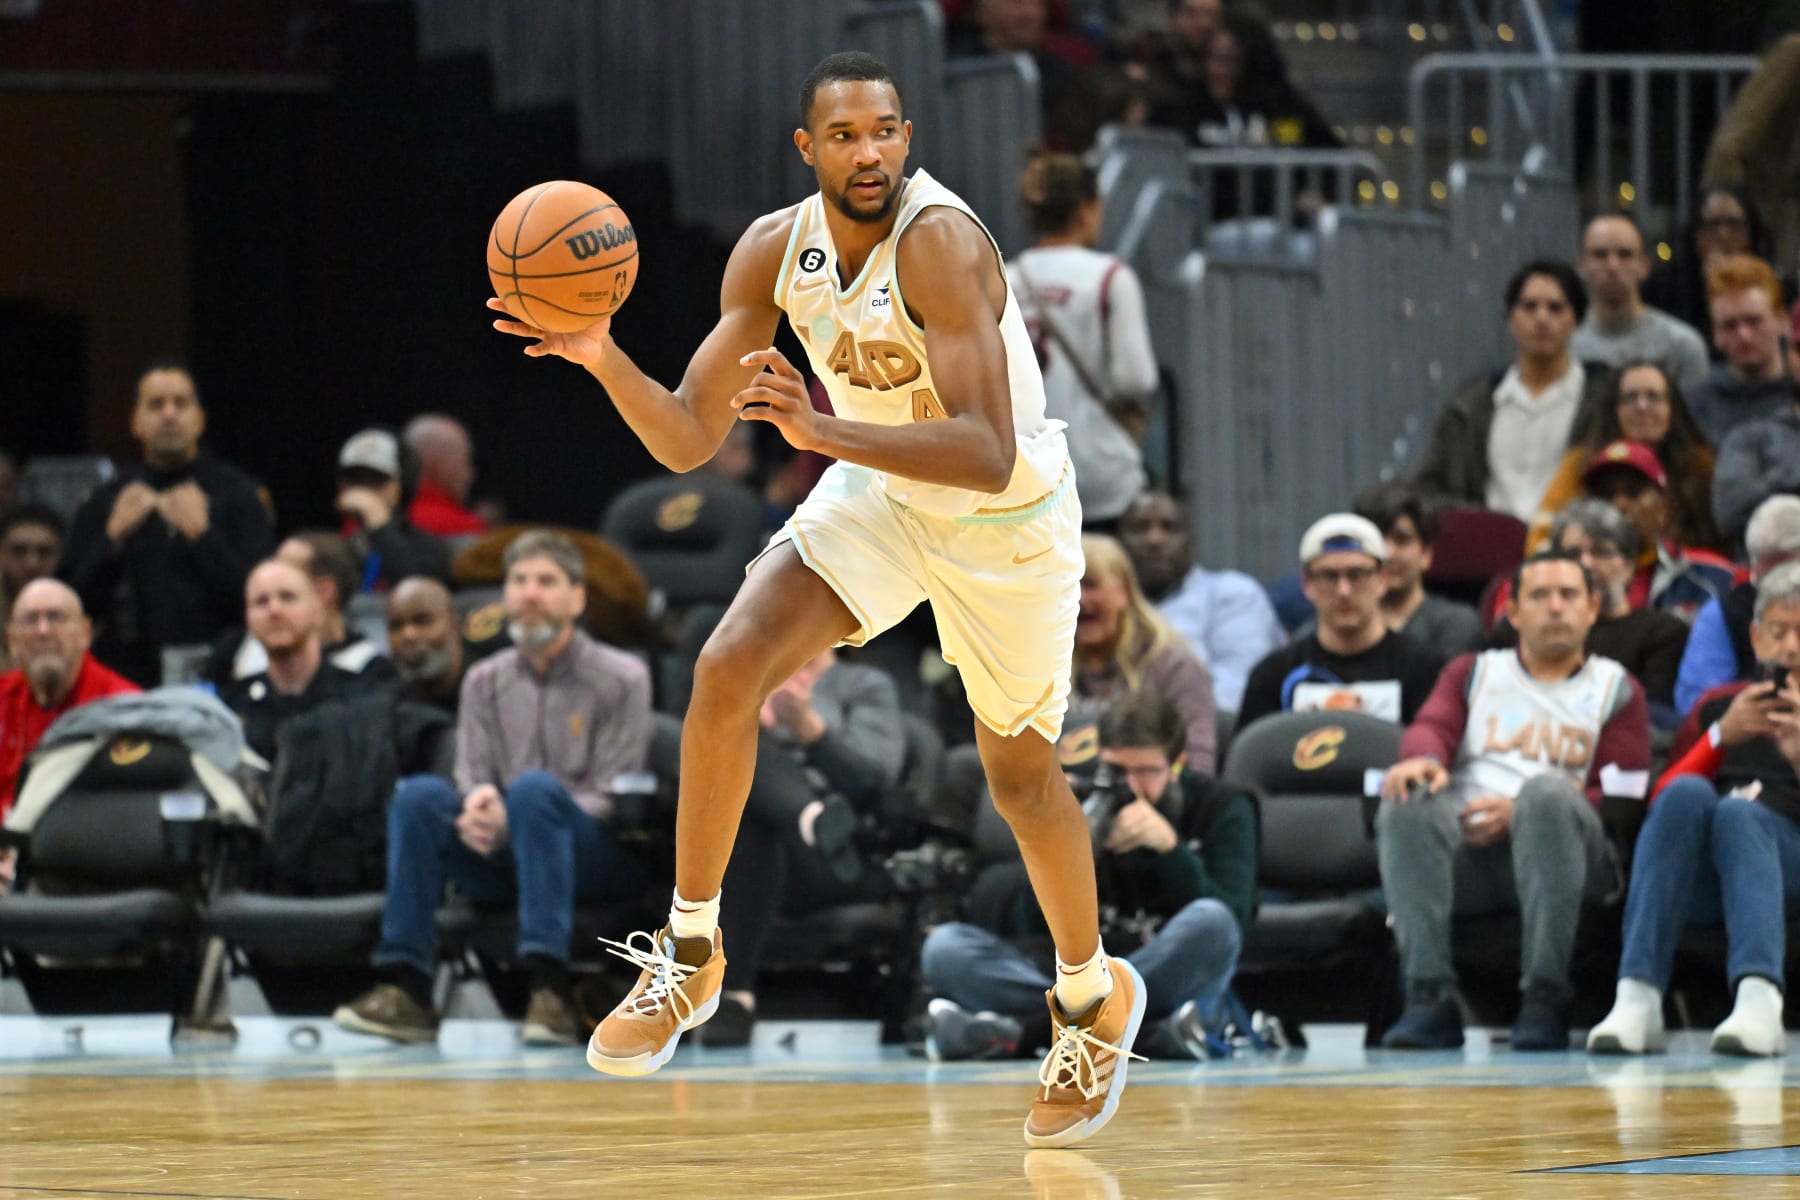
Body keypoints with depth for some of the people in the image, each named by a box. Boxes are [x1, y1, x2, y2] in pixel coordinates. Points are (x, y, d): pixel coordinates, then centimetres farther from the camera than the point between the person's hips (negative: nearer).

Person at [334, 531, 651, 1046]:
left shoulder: (621, 679, 2)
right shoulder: (485, 682, 15)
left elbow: (610, 800, -7)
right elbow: (474, 776, 8)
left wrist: (510, 823, -22)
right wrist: (478, 804, -19)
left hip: (597, 859, -4)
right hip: (503, 864, 4)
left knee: (533, 789, -35)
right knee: (419, 795, -23)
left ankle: (550, 984, -43)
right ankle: (405, 987, -29)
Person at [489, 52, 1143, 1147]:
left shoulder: (941, 243, -32)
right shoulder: (774, 250, -13)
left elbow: (987, 456, -40)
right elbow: (688, 441, -10)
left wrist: (825, 429, -50)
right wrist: (604, 360, -28)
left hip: (1010, 513, -4)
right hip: (879, 493, 5)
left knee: (1020, 772, 8)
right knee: (728, 668, -17)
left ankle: (1097, 998, 35)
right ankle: (691, 955, -2)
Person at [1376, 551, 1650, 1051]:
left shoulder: (1615, 690, 21)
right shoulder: (1473, 673, 28)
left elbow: (1621, 801, 6)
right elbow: (1433, 726, 7)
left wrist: (1523, 811, -11)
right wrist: (1422, 759, -20)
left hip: (1562, 847, -2)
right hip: (1465, 849, 2)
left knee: (1548, 791, -35)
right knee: (1406, 803, -30)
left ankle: (1543, 1003, -36)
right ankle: (1430, 1000, -36)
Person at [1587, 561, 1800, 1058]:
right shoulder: (1719, 705, 26)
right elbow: (1659, 801, 12)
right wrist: (1721, 735, -3)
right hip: (1701, 884, 2)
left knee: (1738, 811, -34)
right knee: (1689, 794, -31)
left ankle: (1759, 1000, -59)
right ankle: (1636, 999, -44)